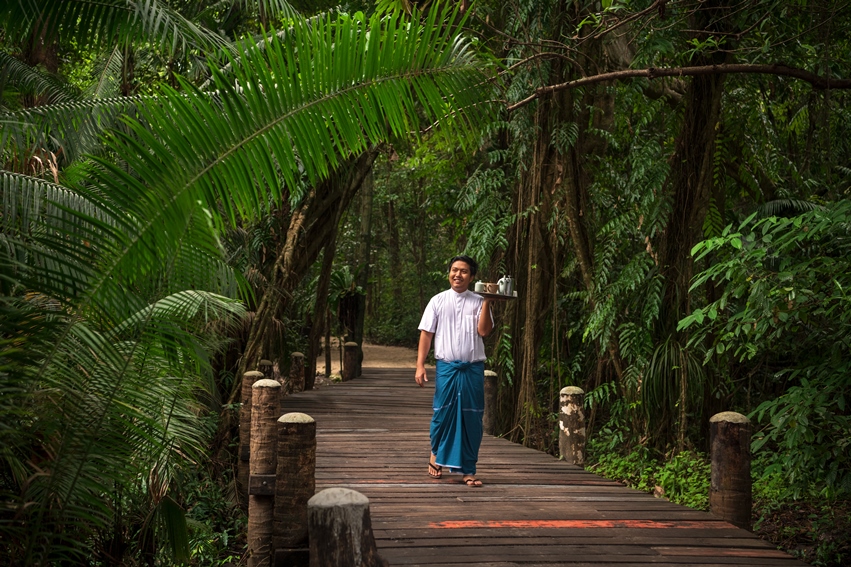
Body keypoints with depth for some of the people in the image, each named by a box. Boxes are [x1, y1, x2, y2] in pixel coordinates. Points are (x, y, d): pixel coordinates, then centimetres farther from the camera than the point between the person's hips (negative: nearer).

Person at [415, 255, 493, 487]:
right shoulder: (438, 301, 5)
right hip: (446, 366, 0)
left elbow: (484, 330, -9)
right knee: (443, 413, 3)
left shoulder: (479, 302, 5)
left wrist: (486, 302, -11)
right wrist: (420, 366, -5)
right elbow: (426, 334, 3)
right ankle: (436, 455, 30)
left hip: (473, 368, 0)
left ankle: (468, 470, 10)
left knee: (471, 419, 2)